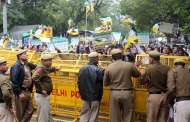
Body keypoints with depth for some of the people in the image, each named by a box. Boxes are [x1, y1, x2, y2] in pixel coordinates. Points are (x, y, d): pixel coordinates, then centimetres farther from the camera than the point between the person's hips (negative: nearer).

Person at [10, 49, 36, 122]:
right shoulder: (16, 66, -16)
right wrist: (20, 92, -22)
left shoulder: (27, 64, 9)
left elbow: (35, 66, 32)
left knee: (30, 110, 11)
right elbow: (13, 81, -21)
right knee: (21, 112, 5)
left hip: (27, 91, 8)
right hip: (21, 92, -8)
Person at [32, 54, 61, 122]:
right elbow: (34, 78, -35)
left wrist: (56, 69, 48)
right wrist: (41, 90, -28)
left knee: (48, 114, 24)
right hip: (41, 96, -10)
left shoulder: (44, 68, 10)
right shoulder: (41, 68, -19)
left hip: (45, 96, 10)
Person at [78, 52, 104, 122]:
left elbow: (79, 83, 8)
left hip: (85, 96, 5)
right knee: (93, 115, 7)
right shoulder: (98, 70, -18)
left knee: (84, 114, 13)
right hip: (95, 96, -5)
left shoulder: (82, 69, 2)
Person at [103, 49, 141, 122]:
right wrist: (135, 66, 31)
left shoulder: (108, 68, -5)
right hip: (127, 93, 0)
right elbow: (138, 75, 13)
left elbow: (105, 83, 4)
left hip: (114, 93, 0)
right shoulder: (129, 65, -6)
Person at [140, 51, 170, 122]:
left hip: (154, 96, -4)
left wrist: (143, 74, 15)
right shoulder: (167, 68, -4)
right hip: (165, 95, 4)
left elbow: (142, 82, -3)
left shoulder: (149, 69, -13)